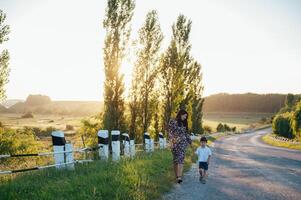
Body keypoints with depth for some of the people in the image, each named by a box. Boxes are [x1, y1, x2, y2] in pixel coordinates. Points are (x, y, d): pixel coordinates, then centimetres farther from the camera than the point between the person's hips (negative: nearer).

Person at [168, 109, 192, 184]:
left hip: (183, 143, 3)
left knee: (181, 159, -11)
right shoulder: (172, 121, 0)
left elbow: (186, 133, 21)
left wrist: (190, 142, 22)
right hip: (175, 143, -3)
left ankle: (179, 177, -21)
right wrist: (171, 142, -15)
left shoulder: (184, 123, 14)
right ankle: (177, 176, 14)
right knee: (175, 159, 4)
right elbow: (170, 132, -5)